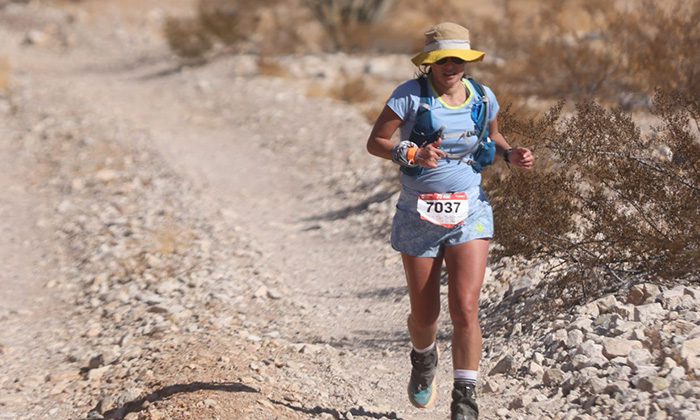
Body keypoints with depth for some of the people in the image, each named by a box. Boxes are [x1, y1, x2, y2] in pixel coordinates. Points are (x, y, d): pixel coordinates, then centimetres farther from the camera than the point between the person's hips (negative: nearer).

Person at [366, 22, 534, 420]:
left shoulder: (482, 98, 1)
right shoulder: (410, 95, -9)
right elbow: (375, 142, -7)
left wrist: (511, 154, -1)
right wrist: (413, 154, -24)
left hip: (469, 215, 1)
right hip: (419, 217, -1)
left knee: (466, 309, -15)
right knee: (425, 315, 10)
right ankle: (424, 358, 46)